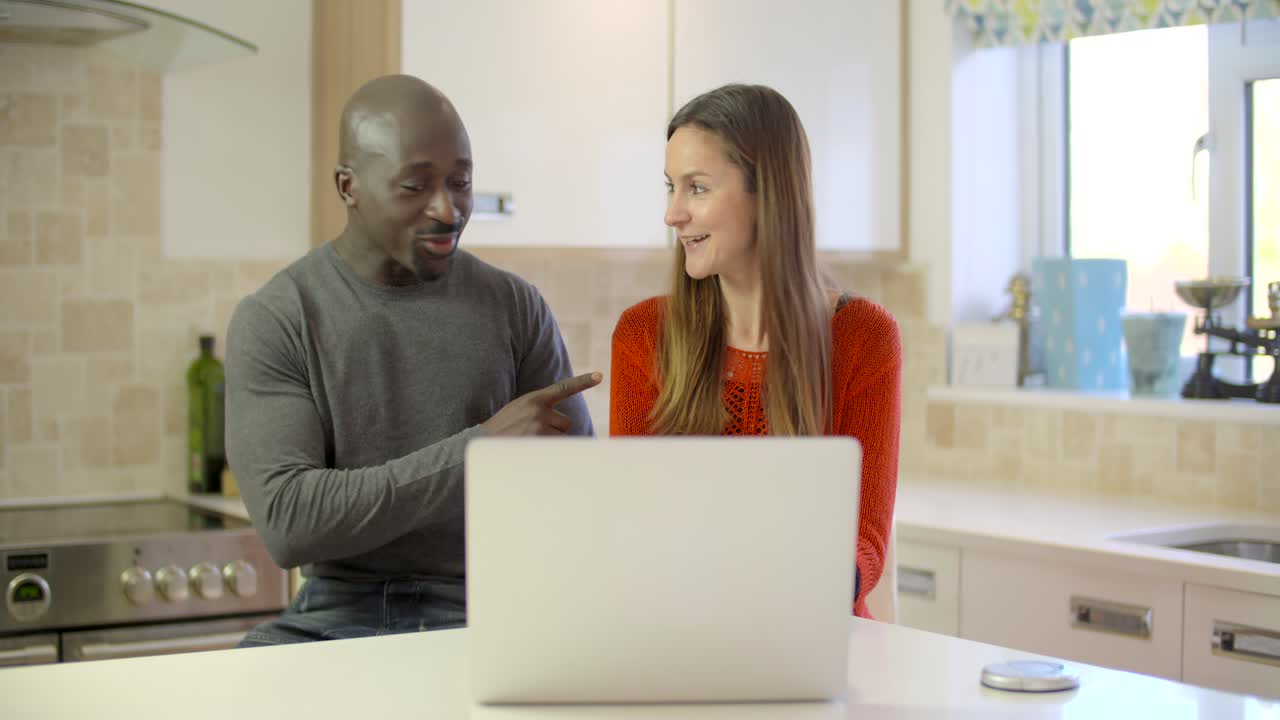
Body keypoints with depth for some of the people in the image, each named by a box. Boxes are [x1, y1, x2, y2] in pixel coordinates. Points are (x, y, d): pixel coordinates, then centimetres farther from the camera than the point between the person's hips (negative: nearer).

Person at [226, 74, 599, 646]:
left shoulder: (516, 308, 5)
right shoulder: (271, 322, -2)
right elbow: (286, 523, -14)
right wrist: (480, 444, -16)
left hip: (482, 616, 1)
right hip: (339, 615, -1)